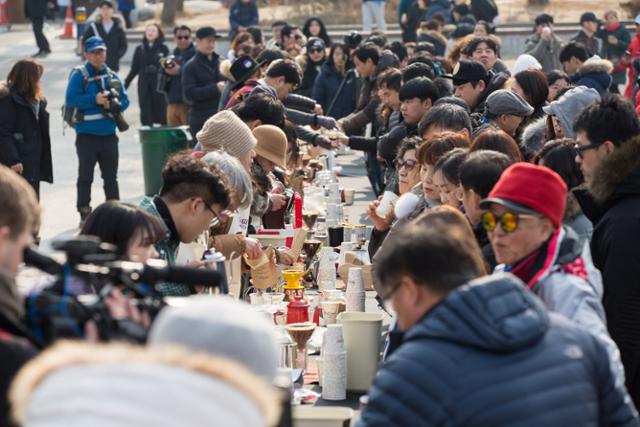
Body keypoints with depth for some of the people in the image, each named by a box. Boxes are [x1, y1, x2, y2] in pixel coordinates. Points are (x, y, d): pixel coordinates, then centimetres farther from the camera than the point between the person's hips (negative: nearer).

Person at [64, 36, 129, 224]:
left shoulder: (112, 76, 10)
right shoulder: (79, 76, -5)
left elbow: (125, 100, 8)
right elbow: (70, 99, -16)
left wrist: (113, 104, -13)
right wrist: (94, 100, -20)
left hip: (109, 135, 4)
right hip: (87, 135, -4)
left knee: (111, 177, 12)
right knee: (85, 176, 2)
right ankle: (84, 213, 8)